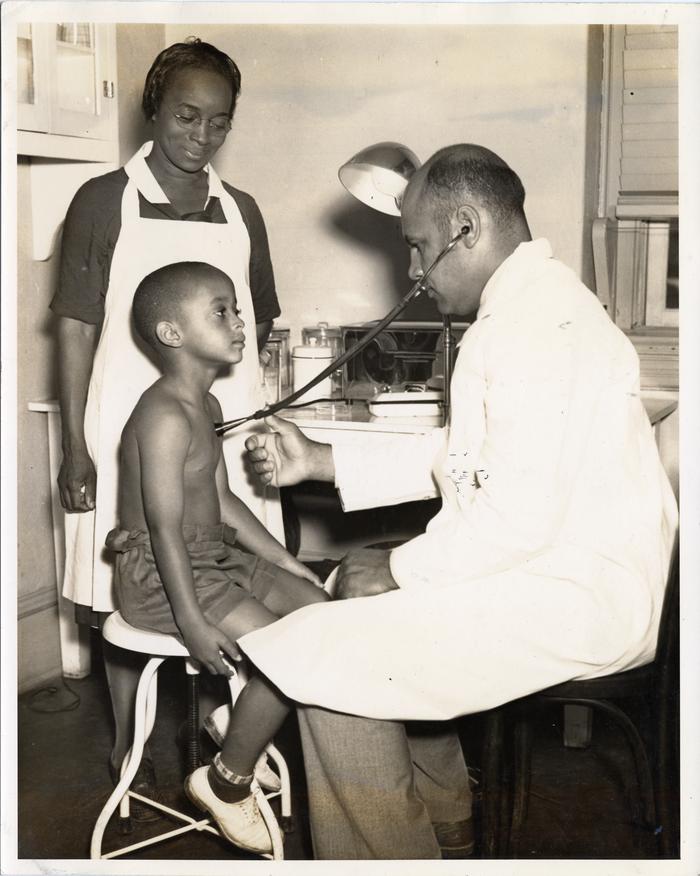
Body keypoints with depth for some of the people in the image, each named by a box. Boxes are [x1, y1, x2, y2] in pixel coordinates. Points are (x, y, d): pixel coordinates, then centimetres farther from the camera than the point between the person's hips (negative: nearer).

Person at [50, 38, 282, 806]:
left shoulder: (240, 211, 10)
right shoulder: (105, 202, 0)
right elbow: (76, 327, -1)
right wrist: (75, 446, -6)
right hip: (129, 433, -3)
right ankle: (129, 747, 21)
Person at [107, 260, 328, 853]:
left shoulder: (207, 407, 12)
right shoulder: (165, 415, -21)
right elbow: (165, 527, -24)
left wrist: (287, 563, 14)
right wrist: (192, 621, -26)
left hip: (217, 558, 10)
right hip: (160, 576, -10)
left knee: (321, 609, 5)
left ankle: (241, 728, 14)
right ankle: (225, 782, 0)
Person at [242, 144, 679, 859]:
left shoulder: (536, 321, -20)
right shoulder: (529, 303, 16)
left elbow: (517, 514, -26)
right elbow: (456, 454, 19)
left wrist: (400, 569, -12)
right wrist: (319, 461, 15)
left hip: (580, 597, -11)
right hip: (548, 561, 11)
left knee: (326, 653, -15)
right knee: (358, 576, 19)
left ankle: (391, 852, 5)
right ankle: (441, 804, 24)